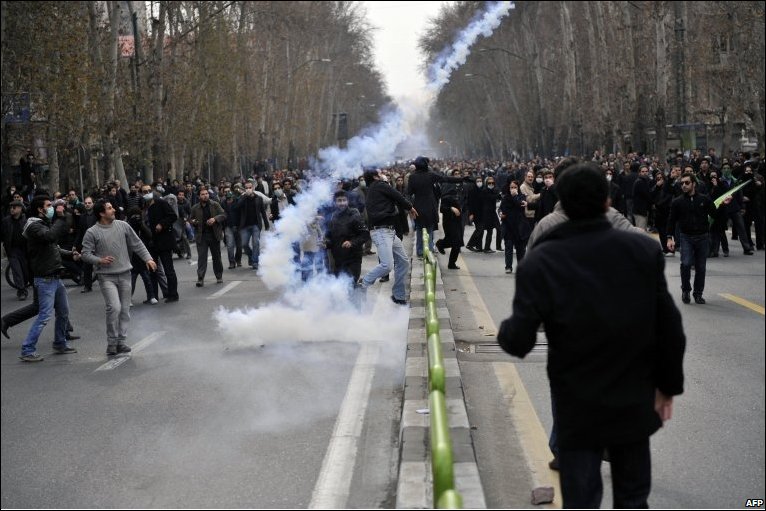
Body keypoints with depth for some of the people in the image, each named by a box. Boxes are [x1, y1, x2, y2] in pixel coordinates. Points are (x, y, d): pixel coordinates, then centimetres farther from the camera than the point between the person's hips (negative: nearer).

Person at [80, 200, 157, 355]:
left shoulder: (123, 226, 4)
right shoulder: (92, 232, -6)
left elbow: (137, 244, 11)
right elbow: (85, 254, -4)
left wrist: (148, 258, 3)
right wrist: (99, 260, -20)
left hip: (124, 274, 4)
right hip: (106, 276, -4)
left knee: (125, 309, 7)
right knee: (114, 307, -17)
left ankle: (121, 341, 18)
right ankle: (112, 342, -1)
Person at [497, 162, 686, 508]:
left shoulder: (540, 262, -15)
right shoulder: (645, 251, -10)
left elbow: (519, 342, -17)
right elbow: (669, 327, -7)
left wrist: (504, 331, 6)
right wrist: (668, 385, 5)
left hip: (578, 405, -2)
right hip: (635, 401, 2)